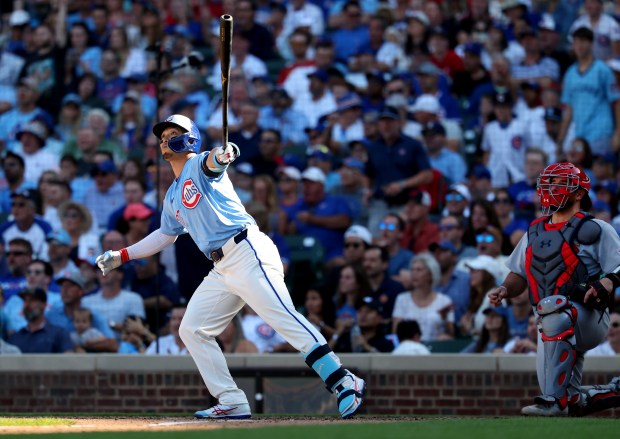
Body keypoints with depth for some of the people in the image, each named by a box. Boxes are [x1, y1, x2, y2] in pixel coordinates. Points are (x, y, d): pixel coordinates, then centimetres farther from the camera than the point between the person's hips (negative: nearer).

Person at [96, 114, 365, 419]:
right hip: (222, 271, 10)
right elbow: (165, 234, 39)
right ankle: (232, 404, 7)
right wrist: (122, 256, 38)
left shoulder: (199, 166, 1)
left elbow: (212, 162, -24)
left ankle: (345, 384, -23)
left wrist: (221, 155, -48)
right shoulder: (173, 197, 25)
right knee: (192, 330, 7)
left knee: (286, 321, -19)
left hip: (249, 254, -10)